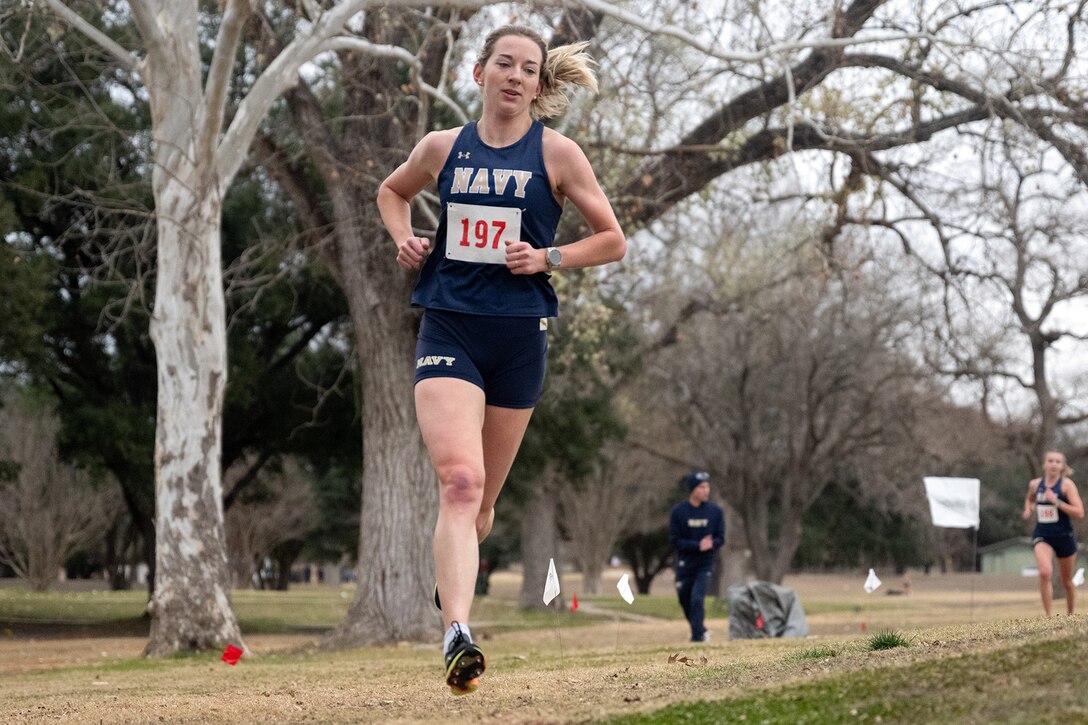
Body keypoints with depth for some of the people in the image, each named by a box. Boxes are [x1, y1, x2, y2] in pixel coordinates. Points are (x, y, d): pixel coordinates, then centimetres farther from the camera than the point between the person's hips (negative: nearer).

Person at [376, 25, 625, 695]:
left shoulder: (556, 153, 2)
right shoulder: (442, 148, 8)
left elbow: (612, 240, 6)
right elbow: (392, 192, 28)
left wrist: (547, 258, -9)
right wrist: (404, 237, 8)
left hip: (519, 334, 1)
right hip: (448, 330, 0)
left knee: (482, 497, 11)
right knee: (460, 480, -20)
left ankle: (453, 587, 41)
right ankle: (458, 637, -31)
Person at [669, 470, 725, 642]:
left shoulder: (715, 511, -1)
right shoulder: (678, 512, -6)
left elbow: (720, 538, 0)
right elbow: (675, 540, -9)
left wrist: (710, 545, -23)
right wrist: (698, 546, -22)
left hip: (705, 565, -1)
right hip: (684, 565, 1)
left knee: (697, 599, -19)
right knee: (685, 602, 11)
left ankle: (697, 638, -13)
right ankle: (702, 632, 35)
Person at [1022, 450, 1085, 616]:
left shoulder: (1067, 484, -8)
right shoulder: (1035, 484, 2)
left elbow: (1079, 513, -16)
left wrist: (1057, 502, -24)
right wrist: (1028, 509, 5)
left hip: (1064, 536, -1)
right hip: (1042, 536, 1)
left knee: (1067, 581, 14)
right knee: (1045, 572, -25)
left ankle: (1070, 615, 37)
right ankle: (1048, 616, -19)